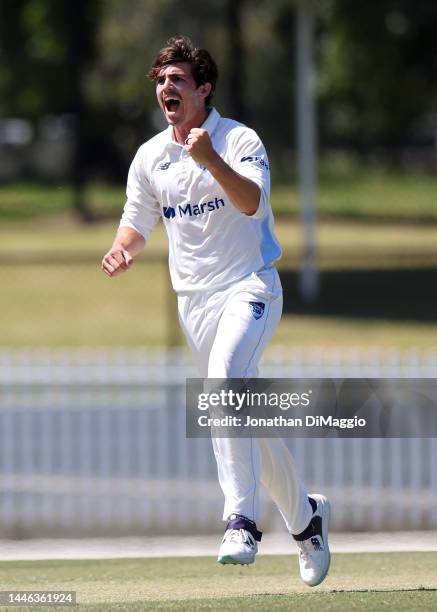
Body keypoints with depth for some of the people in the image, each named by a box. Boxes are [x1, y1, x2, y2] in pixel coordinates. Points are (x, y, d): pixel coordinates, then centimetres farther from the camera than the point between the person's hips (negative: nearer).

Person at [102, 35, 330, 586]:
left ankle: (241, 522, -35)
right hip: (194, 300, 6)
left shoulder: (239, 141, -9)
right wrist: (121, 250, -6)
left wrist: (211, 161, -43)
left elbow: (253, 202, -26)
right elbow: (137, 221, 17)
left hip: (250, 287, -6)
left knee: (224, 380, -31)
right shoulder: (149, 157, 8)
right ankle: (305, 515, 31)